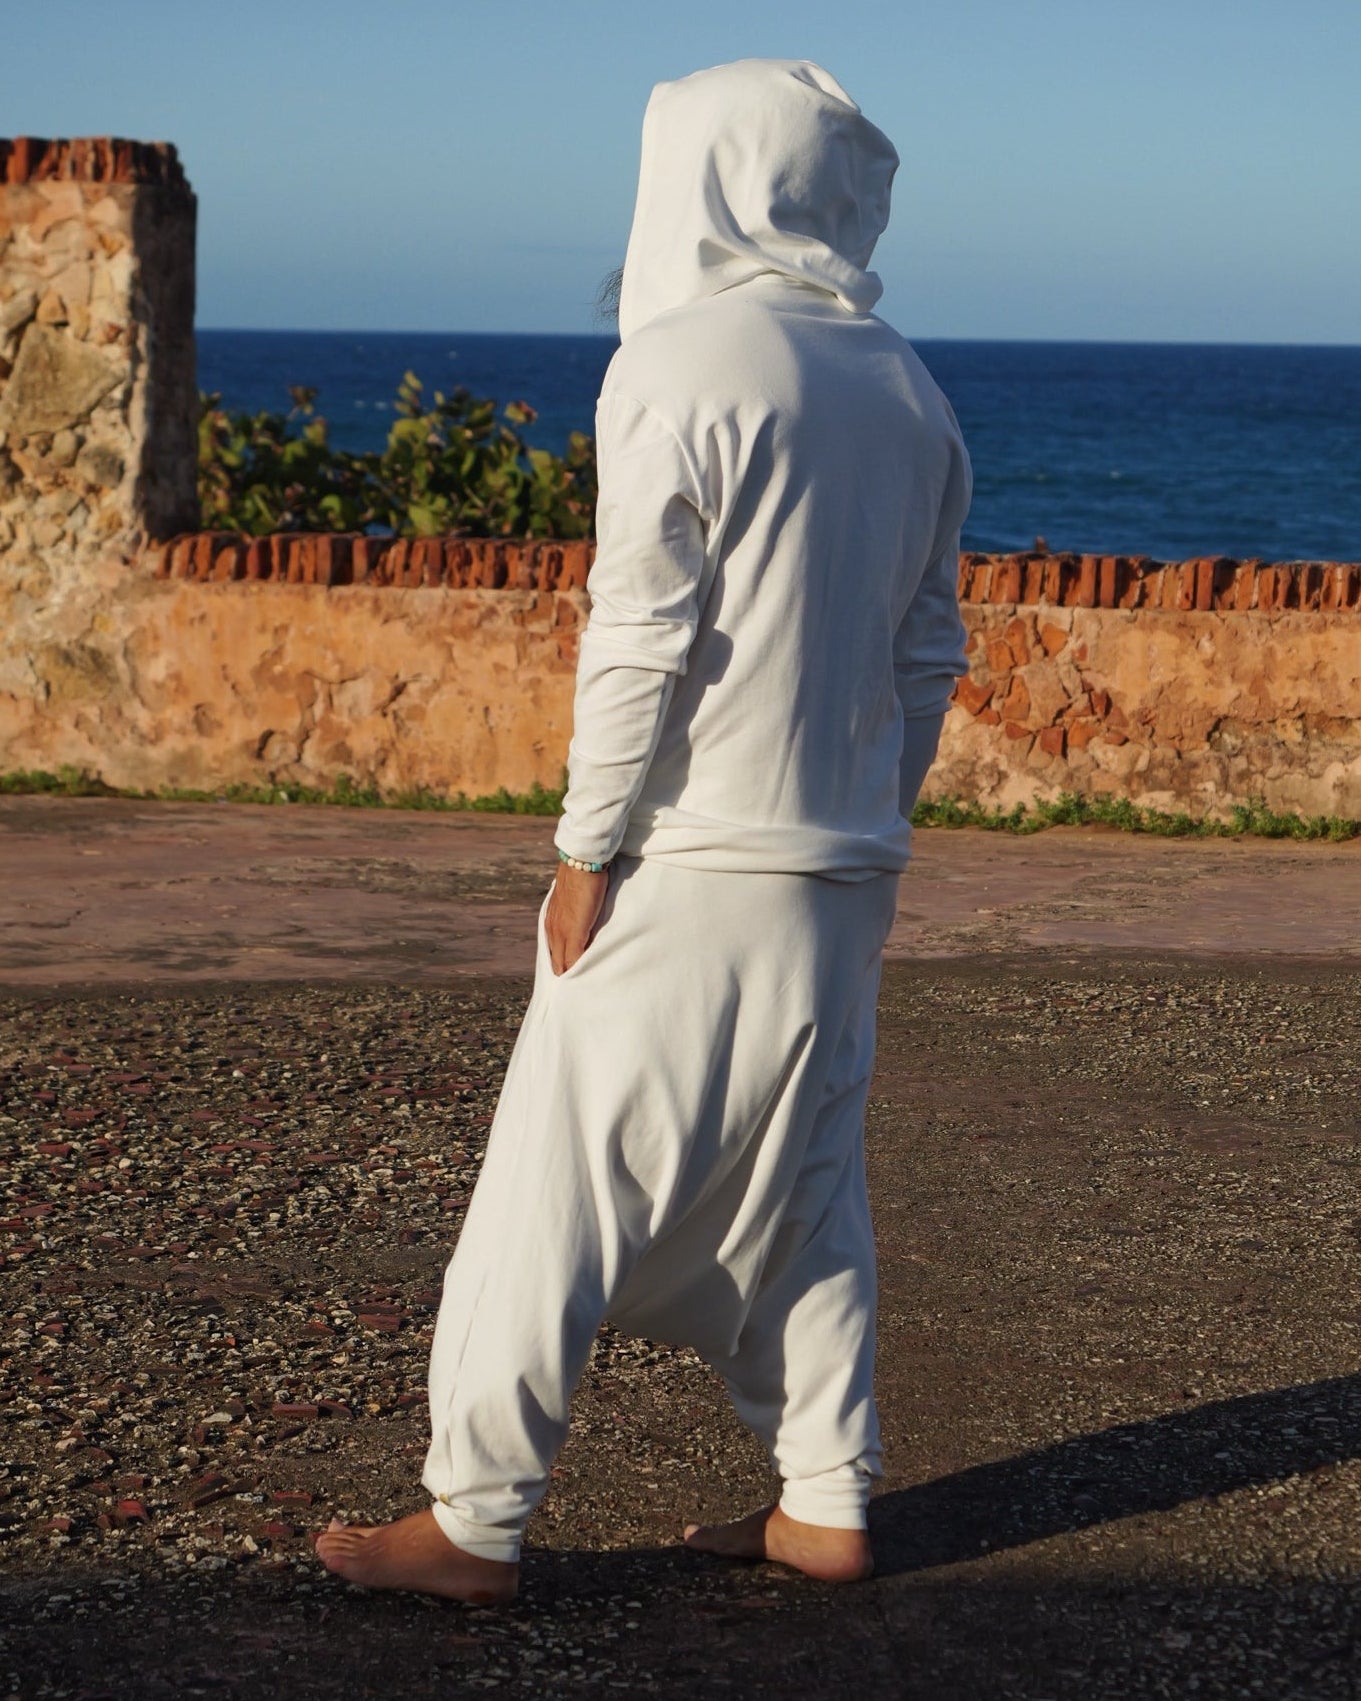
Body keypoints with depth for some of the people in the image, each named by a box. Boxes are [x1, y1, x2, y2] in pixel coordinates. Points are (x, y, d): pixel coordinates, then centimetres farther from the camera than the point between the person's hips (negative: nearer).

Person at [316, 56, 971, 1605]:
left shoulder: (677, 365, -11)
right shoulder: (907, 392, 11)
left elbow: (642, 638, -15)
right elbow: (926, 652, 13)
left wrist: (587, 852, -9)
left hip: (693, 863, -7)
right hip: (843, 870, 7)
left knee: (560, 1187, 0)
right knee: (801, 1187, 15)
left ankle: (474, 1524, 5)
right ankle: (825, 1505, 20)